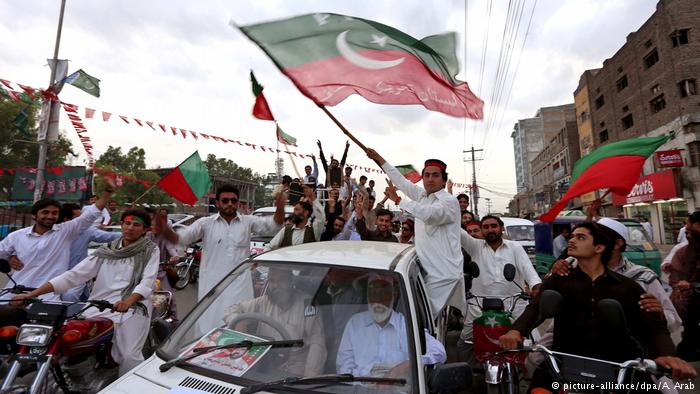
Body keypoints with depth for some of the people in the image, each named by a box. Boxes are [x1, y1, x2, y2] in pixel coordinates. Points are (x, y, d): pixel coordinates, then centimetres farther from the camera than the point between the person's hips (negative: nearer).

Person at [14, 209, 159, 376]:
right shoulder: (105, 251, 15)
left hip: (133, 308, -4)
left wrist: (129, 300, -26)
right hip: (99, 307, 5)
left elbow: (148, 281, -8)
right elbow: (75, 274, 9)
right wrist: (32, 293, 0)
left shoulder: (150, 250, 4)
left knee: (130, 356, -18)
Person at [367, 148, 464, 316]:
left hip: (444, 275, -7)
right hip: (427, 270, 7)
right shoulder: (422, 195, 11)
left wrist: (398, 200, -20)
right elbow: (402, 181, 21)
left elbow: (429, 214, -30)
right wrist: (380, 159, 27)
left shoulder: (449, 201, -10)